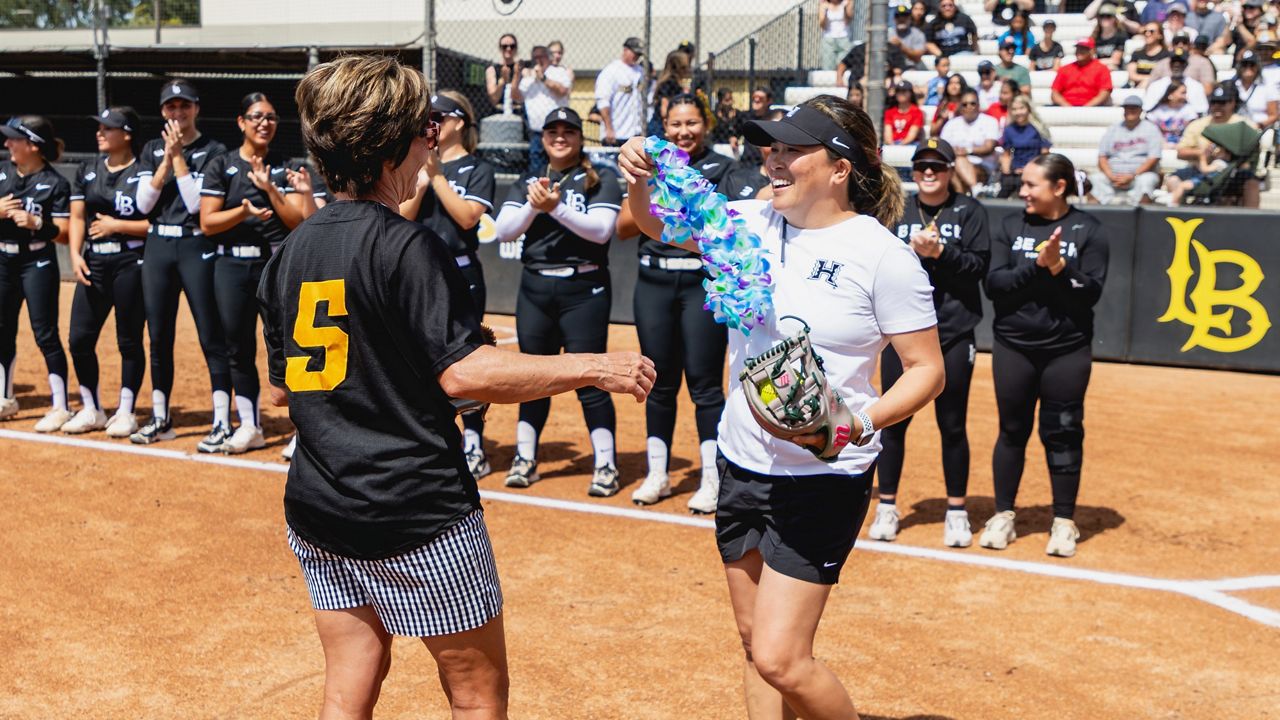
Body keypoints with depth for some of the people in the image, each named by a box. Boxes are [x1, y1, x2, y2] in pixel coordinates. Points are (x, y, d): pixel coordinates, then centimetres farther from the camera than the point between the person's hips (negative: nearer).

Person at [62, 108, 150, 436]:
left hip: (131, 263, -5)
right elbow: (77, 217, 10)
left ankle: (125, 412, 15)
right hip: (93, 262, 5)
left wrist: (117, 225, -13)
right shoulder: (88, 170, 12)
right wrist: (75, 255, -3)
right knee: (79, 338, 3)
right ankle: (92, 410, 19)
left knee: (129, 341, 2)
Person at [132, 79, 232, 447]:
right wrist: (167, 159, -6)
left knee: (211, 337, -6)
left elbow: (196, 202, -13)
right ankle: (160, 419, 20)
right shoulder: (152, 150, 12)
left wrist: (179, 157, -11)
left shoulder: (214, 151, -2)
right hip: (158, 247, 5)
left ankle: (222, 422, -4)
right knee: (159, 337, 10)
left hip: (197, 248, -5)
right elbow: (143, 203, 0)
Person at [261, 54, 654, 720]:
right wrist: (596, 369, -17)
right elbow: (464, 372, -23)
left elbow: (280, 391, 13)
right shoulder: (404, 246, -15)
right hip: (417, 516, -7)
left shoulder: (288, 254, 7)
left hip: (318, 511, 7)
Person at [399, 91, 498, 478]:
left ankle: (473, 446, 5)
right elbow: (402, 219, 4)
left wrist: (437, 175, -15)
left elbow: (467, 216, -15)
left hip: (461, 275, -5)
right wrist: (419, 184, -11)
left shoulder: (477, 170, -1)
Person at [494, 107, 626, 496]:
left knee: (589, 377, -6)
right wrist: (533, 206, -16)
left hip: (584, 288, -4)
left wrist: (556, 207, -23)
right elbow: (503, 230, 1)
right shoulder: (526, 183, 13)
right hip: (535, 288, 4)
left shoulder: (601, 179, 1)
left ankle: (606, 465, 0)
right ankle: (525, 459, 20)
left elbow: (601, 229, -13)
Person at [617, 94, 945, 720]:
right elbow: (658, 222, 11)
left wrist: (857, 424, -25)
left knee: (779, 660, -10)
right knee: (756, 643, 15)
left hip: (824, 478, -6)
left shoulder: (883, 255, -13)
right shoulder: (754, 222, 3)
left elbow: (926, 370, -9)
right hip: (742, 465, 6)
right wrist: (639, 180, -11)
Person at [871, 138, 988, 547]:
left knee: (952, 424, 4)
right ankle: (887, 507, 18)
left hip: (953, 333, -2)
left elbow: (979, 266, -5)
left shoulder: (969, 211, 2)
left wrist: (940, 251, -18)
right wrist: (912, 250, -15)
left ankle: (956, 512, 16)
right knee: (893, 420, 6)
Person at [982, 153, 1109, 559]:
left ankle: (1064, 521, 16)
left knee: (1063, 433, 4)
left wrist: (1058, 267, -22)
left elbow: (1091, 293, -8)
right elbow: (993, 284, -7)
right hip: (1013, 347, 2)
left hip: (1067, 350, -2)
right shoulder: (1009, 227, 3)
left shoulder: (1088, 230, -2)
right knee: (1012, 430, 9)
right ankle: (1003, 515, 21)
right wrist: (1035, 266, -18)